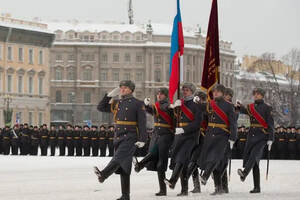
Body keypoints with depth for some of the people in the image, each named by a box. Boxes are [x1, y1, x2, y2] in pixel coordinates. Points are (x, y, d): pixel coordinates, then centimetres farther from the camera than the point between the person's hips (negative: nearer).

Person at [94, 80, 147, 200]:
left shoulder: (138, 104, -2)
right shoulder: (117, 103, 15)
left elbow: (142, 123, -7)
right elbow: (101, 108, 18)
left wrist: (142, 139, -14)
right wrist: (110, 95, 9)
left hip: (130, 137, -7)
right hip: (118, 136, 7)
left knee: (119, 157, -29)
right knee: (123, 167, 7)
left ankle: (103, 174, -51)